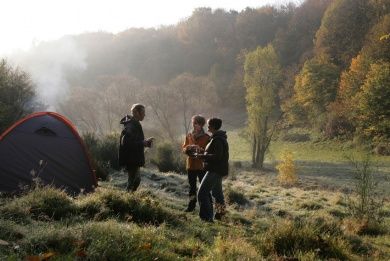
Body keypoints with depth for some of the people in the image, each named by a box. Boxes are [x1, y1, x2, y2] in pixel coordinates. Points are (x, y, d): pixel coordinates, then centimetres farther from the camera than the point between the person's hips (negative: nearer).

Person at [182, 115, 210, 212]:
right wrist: (189, 148, -14)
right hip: (191, 165, 4)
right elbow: (184, 148, 8)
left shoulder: (206, 137, -4)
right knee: (192, 186, 12)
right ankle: (191, 205, 22)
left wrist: (200, 149, -24)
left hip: (202, 166, -4)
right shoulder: (189, 136, 9)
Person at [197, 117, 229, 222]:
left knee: (202, 193, -11)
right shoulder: (220, 138, 13)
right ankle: (220, 213, 38)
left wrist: (202, 156, -23)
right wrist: (203, 152, 14)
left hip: (215, 170, -11)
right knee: (217, 192, 24)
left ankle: (207, 217, -13)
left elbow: (217, 156, -27)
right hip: (217, 170, 11)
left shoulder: (217, 140, -20)